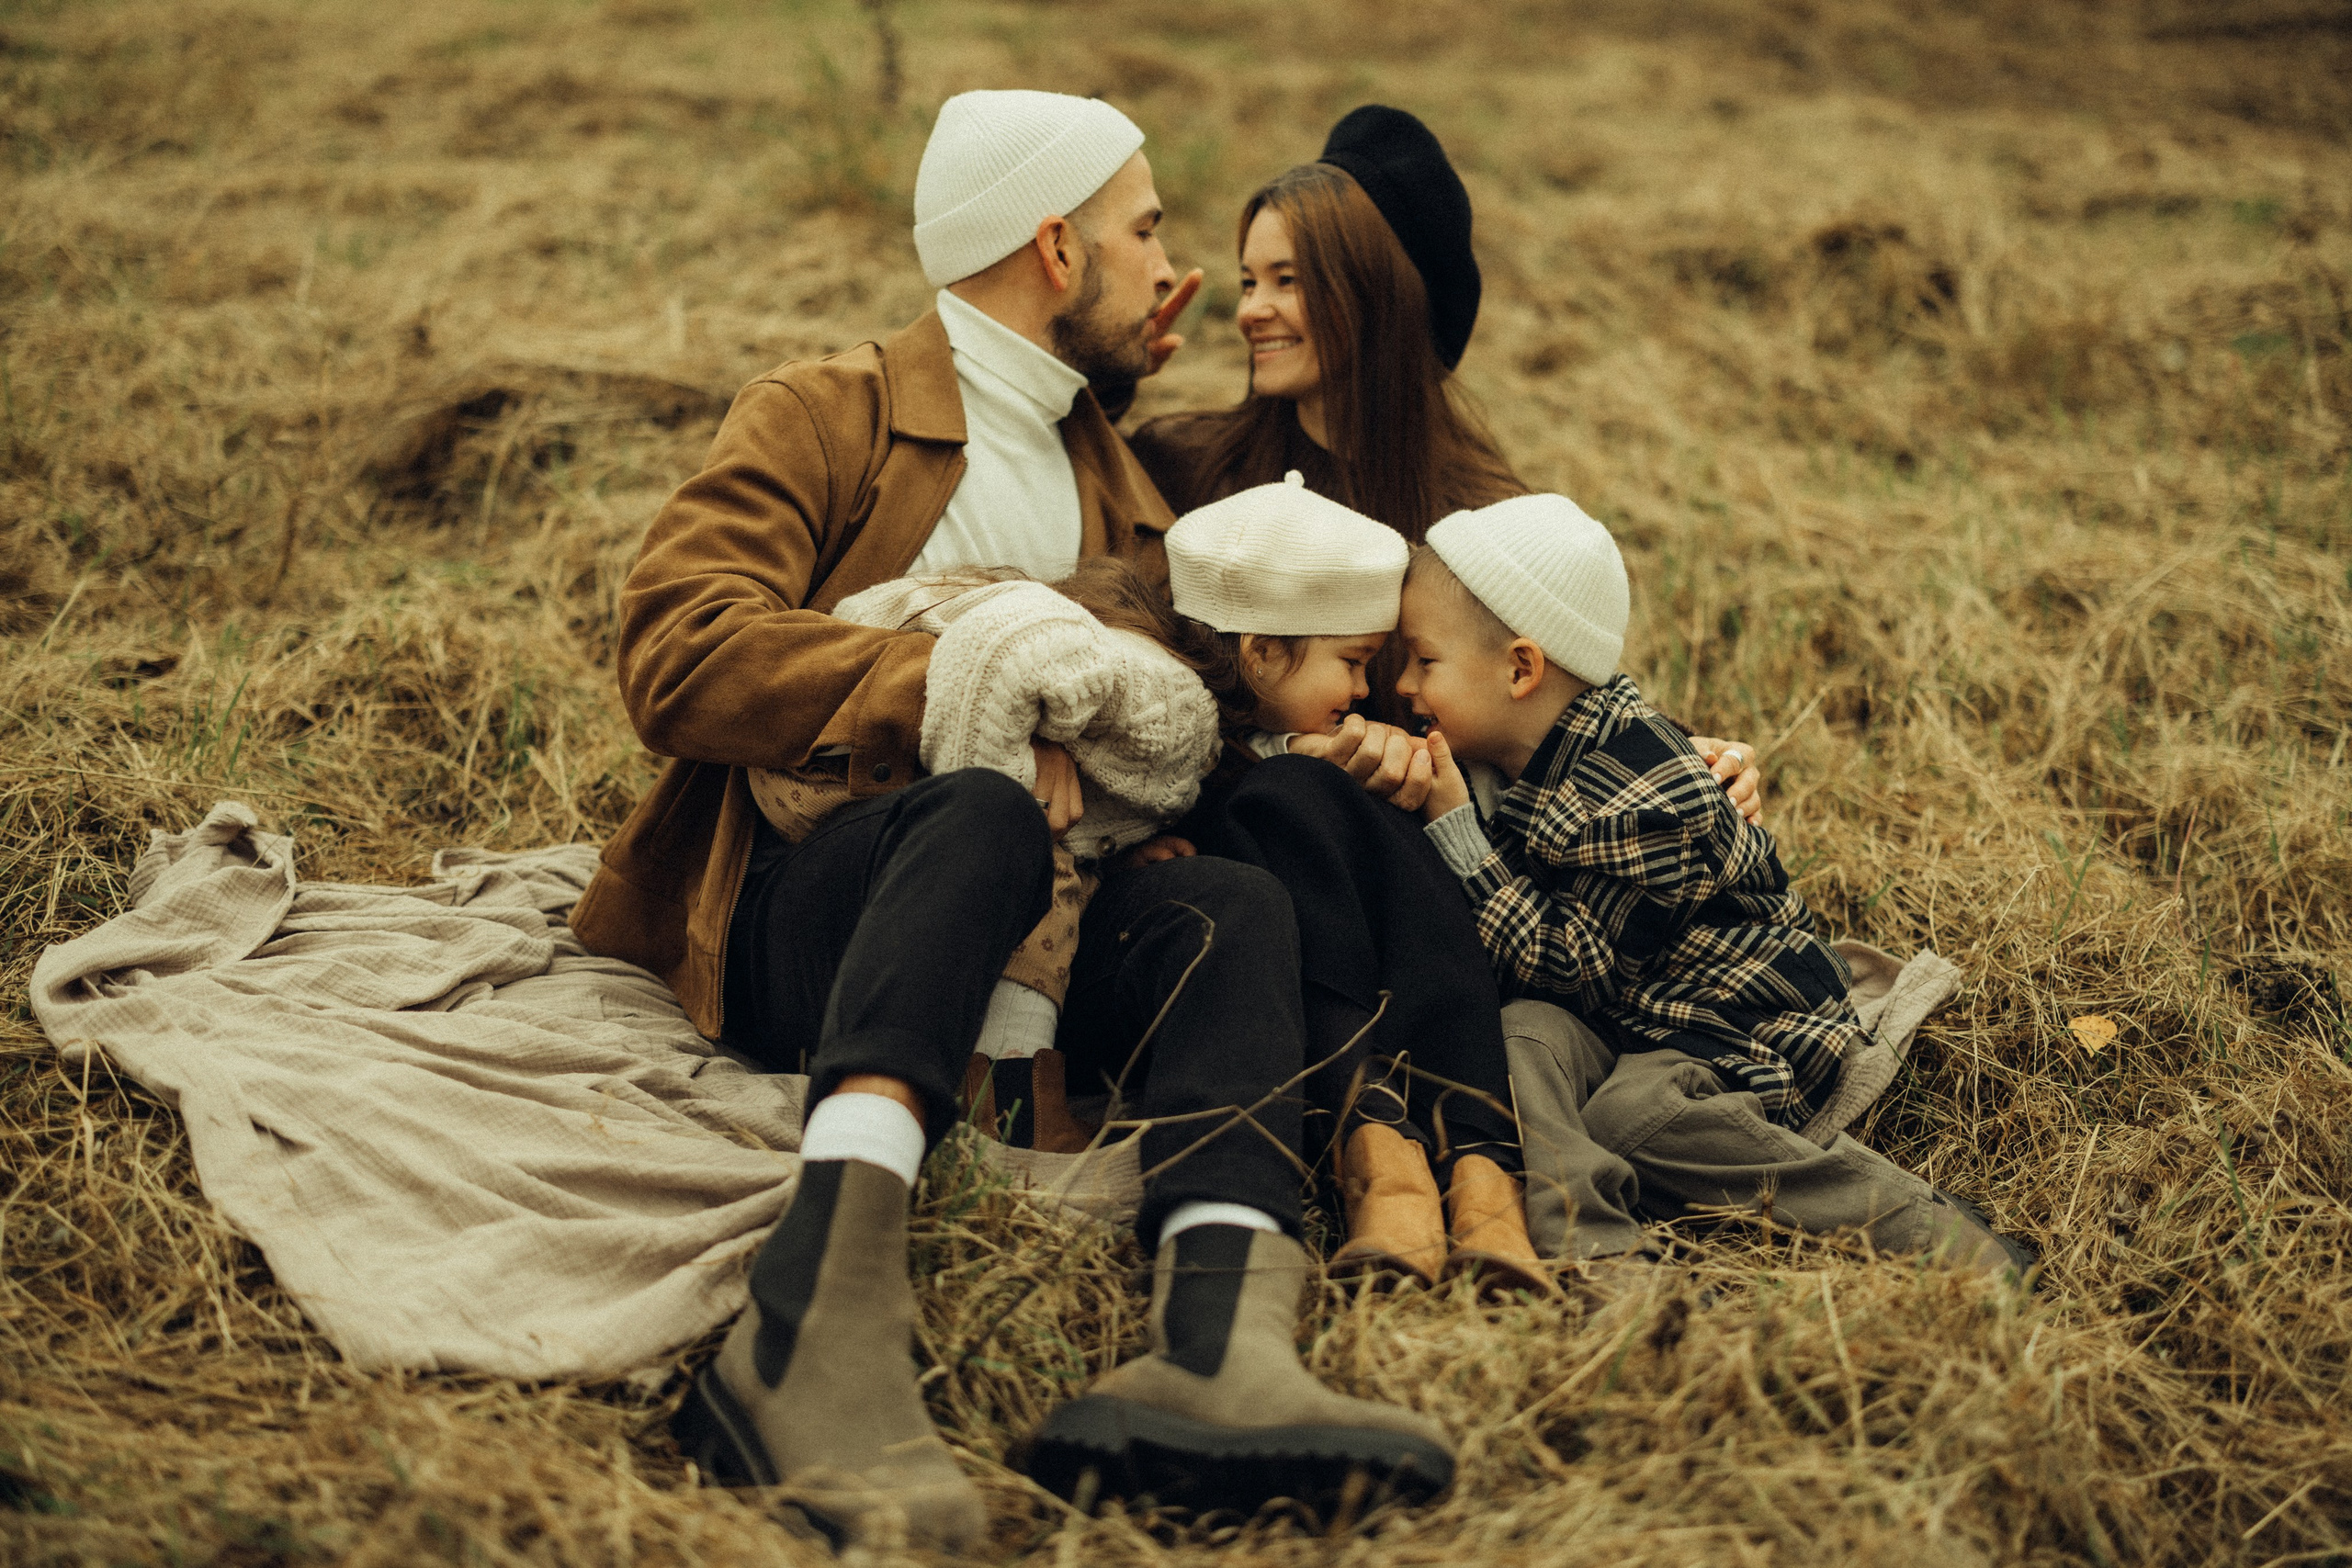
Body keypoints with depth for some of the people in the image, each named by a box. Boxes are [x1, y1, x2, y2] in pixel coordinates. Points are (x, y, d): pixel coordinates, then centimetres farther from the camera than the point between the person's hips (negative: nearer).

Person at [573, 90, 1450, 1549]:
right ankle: (819, 1321, -55)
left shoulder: (1124, 487, 28)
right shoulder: (824, 416, 7)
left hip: (1017, 931, 5)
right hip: (789, 917, -4)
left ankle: (1215, 1344, -52)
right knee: (980, 815, -36)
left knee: (1233, 898, -26)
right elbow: (677, 652, -9)